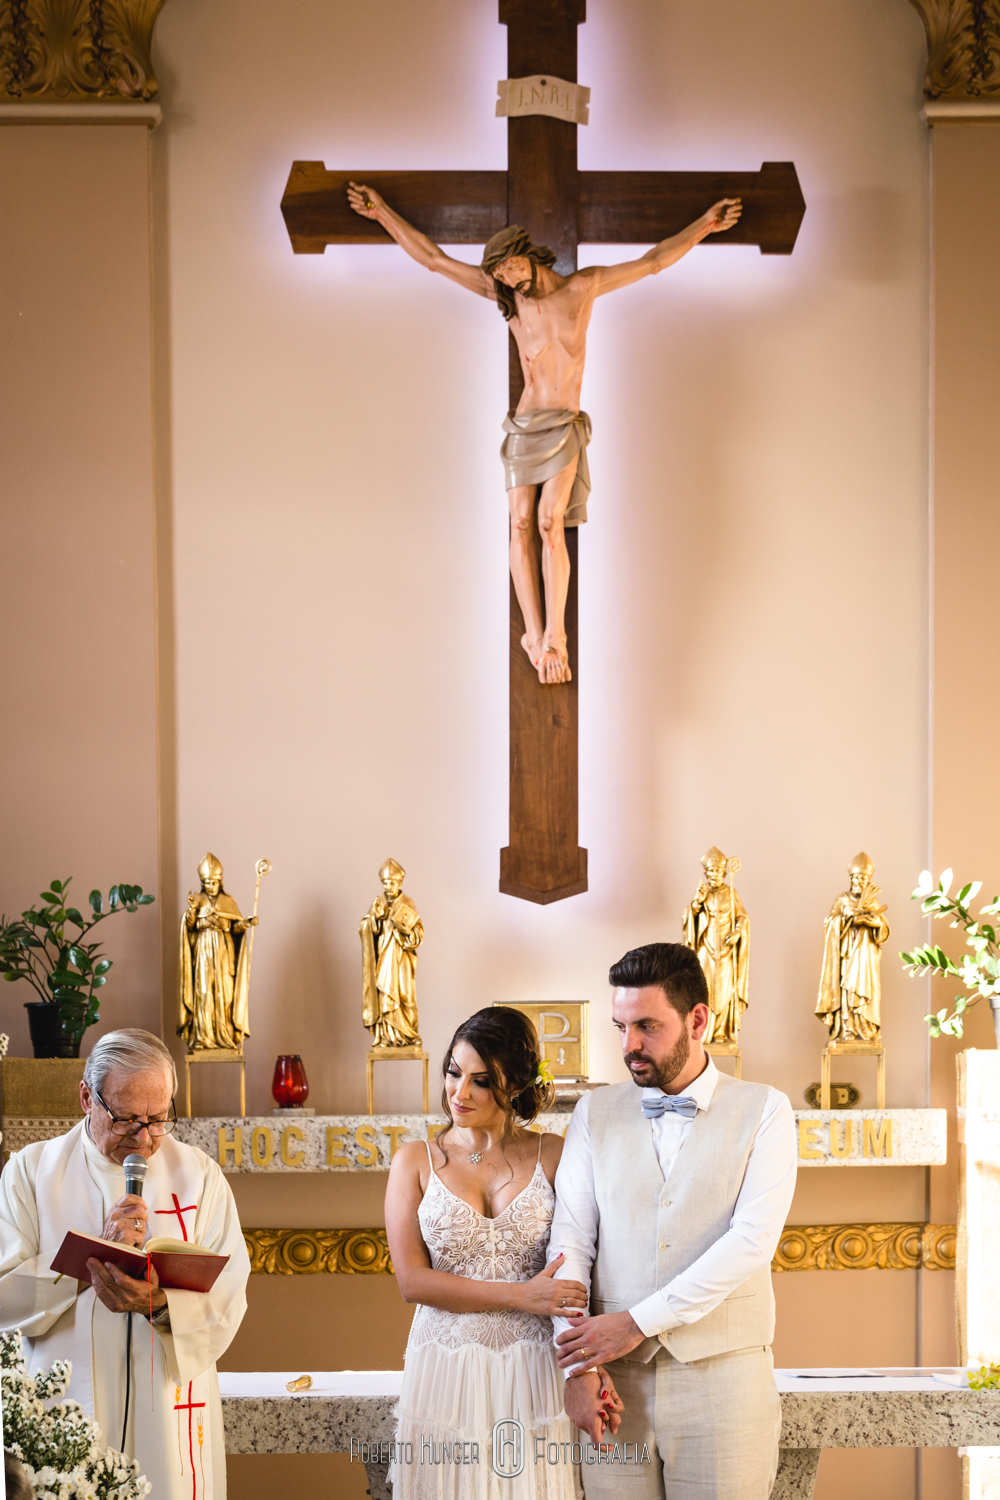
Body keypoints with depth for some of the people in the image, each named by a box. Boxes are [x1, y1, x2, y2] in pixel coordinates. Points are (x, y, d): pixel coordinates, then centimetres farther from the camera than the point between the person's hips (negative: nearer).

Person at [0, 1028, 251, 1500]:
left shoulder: (198, 1175, 4)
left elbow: (226, 1301, -5)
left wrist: (159, 1305, -25)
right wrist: (99, 1253, -18)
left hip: (170, 1420, 1)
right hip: (65, 1421, -1)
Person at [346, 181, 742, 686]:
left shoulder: (582, 285, -1)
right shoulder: (505, 294, 5)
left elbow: (652, 261, -2)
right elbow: (433, 258, 7)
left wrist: (706, 224, -9)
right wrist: (383, 213, 6)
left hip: (565, 427, -3)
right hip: (524, 427, 3)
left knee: (550, 523, -19)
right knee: (522, 526, -9)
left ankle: (554, 636, -20)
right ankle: (536, 637, -9)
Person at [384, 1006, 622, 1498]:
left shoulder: (552, 1156, 3)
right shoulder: (415, 1162, 4)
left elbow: (578, 1275, 0)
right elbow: (413, 1280, -4)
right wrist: (521, 1296, -13)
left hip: (532, 1371, 0)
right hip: (446, 1377, 0)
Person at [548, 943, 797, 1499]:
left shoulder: (764, 1111, 2)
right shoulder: (595, 1114, 11)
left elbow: (753, 1241, -10)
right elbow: (571, 1239, 3)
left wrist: (638, 1322, -14)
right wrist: (579, 1367, -9)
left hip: (723, 1374, -2)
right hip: (617, 1383, 2)